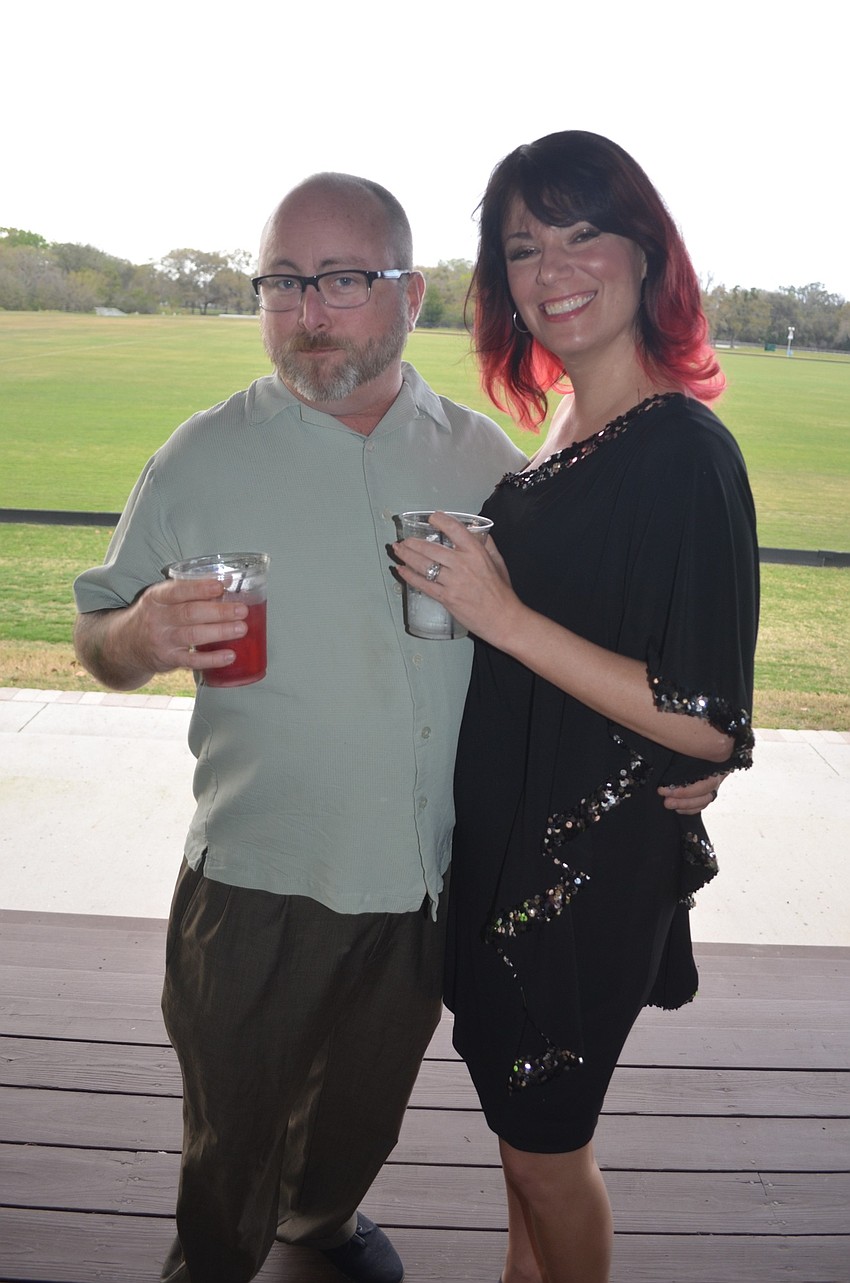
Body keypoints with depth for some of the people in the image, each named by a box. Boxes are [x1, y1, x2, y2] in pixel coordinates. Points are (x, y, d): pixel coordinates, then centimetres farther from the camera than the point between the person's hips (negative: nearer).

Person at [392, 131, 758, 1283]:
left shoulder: (687, 452, -21)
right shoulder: (560, 428, 5)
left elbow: (711, 726, -24)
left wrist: (503, 616, -27)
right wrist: (456, 583, 2)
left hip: (597, 864, -7)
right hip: (510, 840, 8)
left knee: (544, 1141, 14)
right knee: (522, 1117, 24)